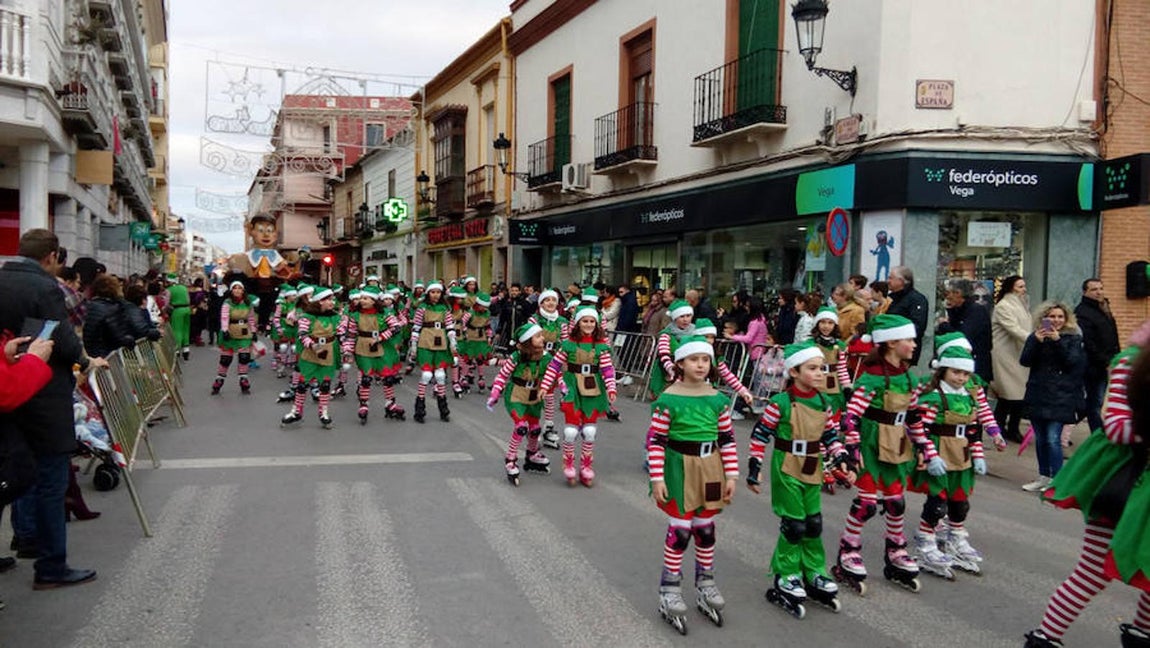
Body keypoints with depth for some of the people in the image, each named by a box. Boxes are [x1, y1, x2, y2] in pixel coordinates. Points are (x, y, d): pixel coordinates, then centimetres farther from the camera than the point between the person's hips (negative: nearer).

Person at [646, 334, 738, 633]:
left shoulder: (717, 399, 1)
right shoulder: (669, 399, -12)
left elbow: (727, 439, 5)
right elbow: (656, 441, -11)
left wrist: (731, 475, 2)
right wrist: (657, 478, -13)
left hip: (710, 471, 5)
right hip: (680, 470, -4)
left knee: (706, 528, 16)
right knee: (680, 529, -3)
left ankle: (705, 586, 32)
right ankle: (669, 592, 10)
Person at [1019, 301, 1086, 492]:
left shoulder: (1073, 339, 2)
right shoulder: (1035, 337, 8)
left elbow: (1073, 361, -11)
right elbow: (1024, 361, -2)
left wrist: (1057, 341, -20)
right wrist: (1036, 342, -16)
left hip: (1060, 396, -3)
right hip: (1037, 395, 4)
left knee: (1053, 438, -10)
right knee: (1040, 438, 10)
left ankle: (1056, 480, -1)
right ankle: (1044, 477, 21)